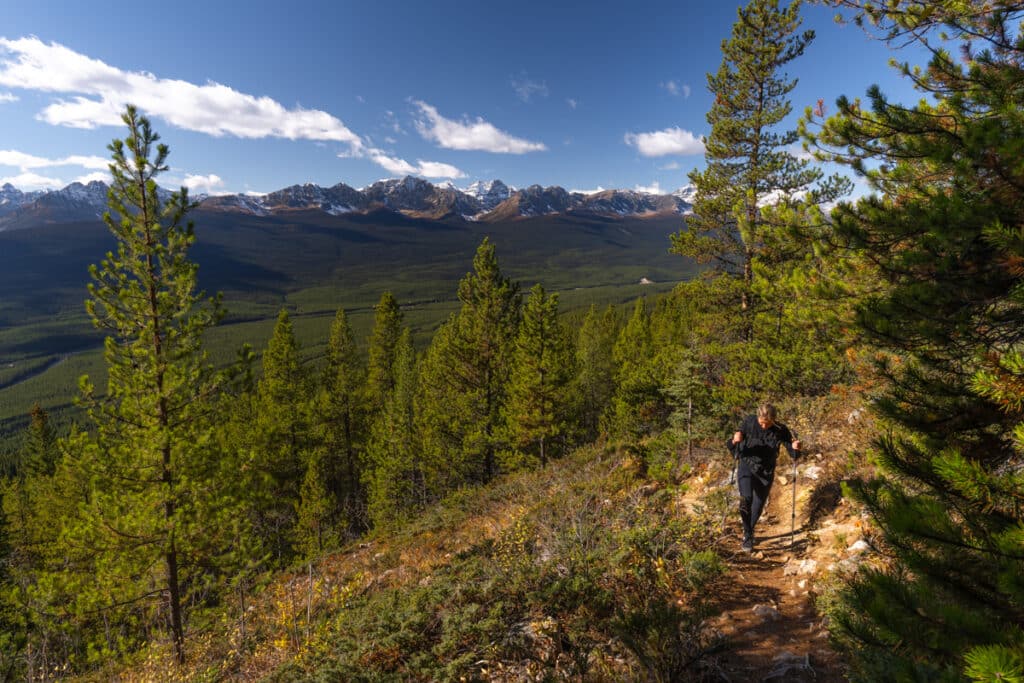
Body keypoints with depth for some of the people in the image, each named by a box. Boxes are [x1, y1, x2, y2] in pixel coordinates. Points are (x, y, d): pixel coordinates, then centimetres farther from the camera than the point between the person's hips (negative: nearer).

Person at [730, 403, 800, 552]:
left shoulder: (780, 430, -13)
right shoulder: (749, 422, -15)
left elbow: (792, 452, -4)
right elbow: (734, 449, -9)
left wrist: (795, 448, -28)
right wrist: (735, 441, -33)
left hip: (766, 472, 2)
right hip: (747, 466, -2)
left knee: (758, 505, 15)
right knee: (746, 498, -24)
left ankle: (749, 531, 43)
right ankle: (747, 535, -6)